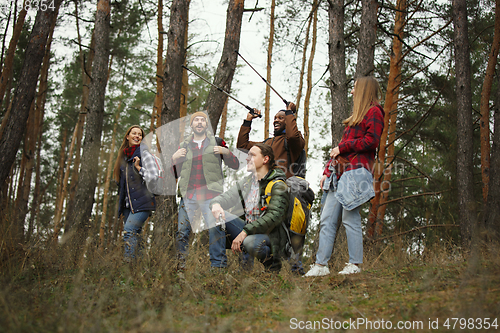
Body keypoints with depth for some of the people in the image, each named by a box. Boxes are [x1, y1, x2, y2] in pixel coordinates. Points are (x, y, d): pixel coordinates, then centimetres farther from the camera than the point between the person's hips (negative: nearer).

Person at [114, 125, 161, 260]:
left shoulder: (144, 154, -3)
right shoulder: (124, 155, 16)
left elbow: (154, 176, -9)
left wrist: (139, 167, -14)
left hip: (141, 202, -6)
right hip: (127, 203, 6)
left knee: (129, 231, -18)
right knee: (134, 234, 6)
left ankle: (129, 261, -20)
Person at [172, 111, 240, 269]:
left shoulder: (217, 142, 12)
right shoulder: (183, 146, 18)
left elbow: (235, 165, 10)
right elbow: (175, 174, 20)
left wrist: (226, 152, -8)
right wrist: (174, 159, 2)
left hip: (211, 194, -2)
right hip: (188, 195, 2)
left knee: (215, 230, -8)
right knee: (182, 230, -1)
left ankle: (218, 264, -1)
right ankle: (180, 263, 9)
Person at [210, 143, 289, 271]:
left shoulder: (278, 185, -12)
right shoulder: (247, 181, 11)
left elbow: (274, 216, -23)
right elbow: (226, 197, 12)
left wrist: (245, 232, -30)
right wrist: (216, 204, -15)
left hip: (271, 235, -7)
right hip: (249, 230, 7)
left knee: (250, 242, -38)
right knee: (219, 215, -8)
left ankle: (272, 261, -6)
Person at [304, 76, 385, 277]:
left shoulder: (374, 112, 2)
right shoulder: (356, 117, 29)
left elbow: (371, 141, -13)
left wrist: (343, 147, -7)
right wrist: (327, 170, 19)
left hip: (356, 171, -9)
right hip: (340, 174, 9)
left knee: (350, 218, -9)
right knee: (327, 220, 2)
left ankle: (355, 265, -1)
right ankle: (321, 265, 2)